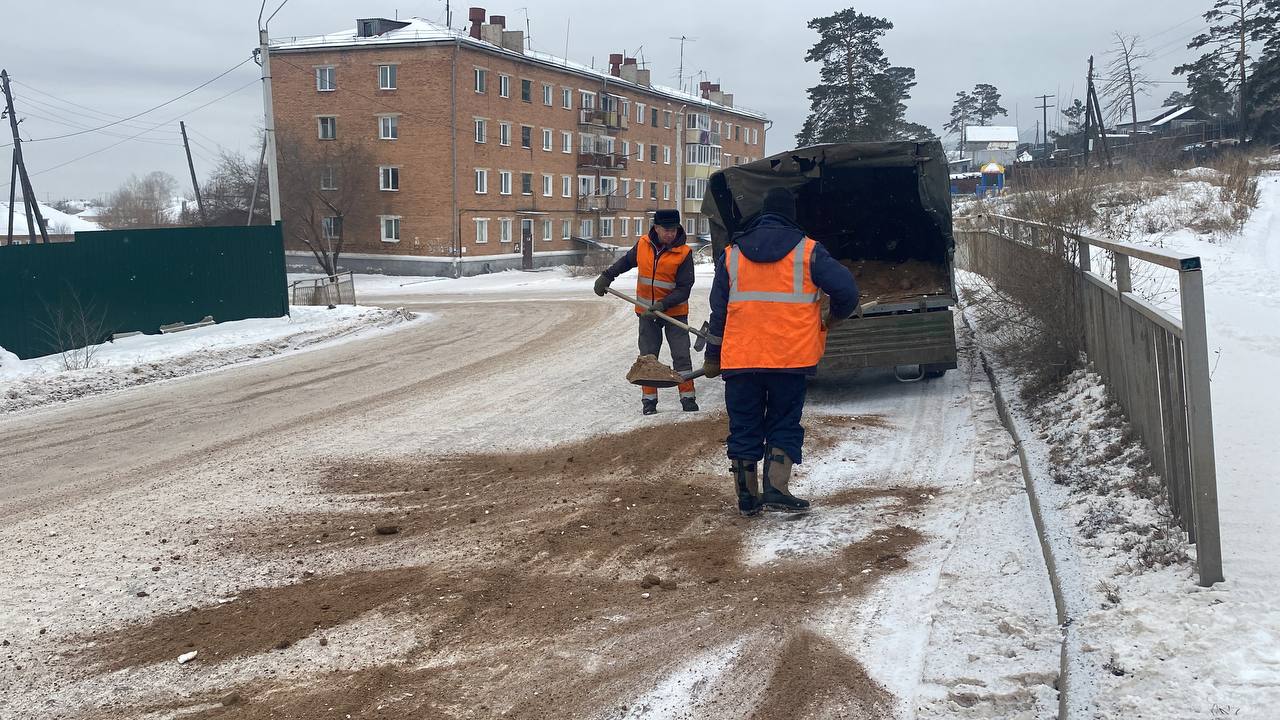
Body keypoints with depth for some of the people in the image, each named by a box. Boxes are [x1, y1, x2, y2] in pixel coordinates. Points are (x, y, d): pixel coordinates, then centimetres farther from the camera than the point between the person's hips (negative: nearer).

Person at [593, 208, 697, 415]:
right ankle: (649, 399, 13)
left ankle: (688, 397, 8)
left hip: (675, 311, -3)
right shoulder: (643, 245, -4)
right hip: (647, 311, 3)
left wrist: (663, 304, -27)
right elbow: (626, 261, 18)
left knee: (681, 356, -1)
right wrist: (607, 276, 13)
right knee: (648, 357, 6)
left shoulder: (683, 253, -14)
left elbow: (684, 288, -17)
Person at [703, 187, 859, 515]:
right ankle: (776, 488, -3)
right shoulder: (807, 250, 0)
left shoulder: (731, 253, 8)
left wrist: (712, 357, 15)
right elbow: (846, 290, -6)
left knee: (743, 427, 10)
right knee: (785, 425, 9)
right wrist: (833, 317, 14)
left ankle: (747, 496, 14)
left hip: (740, 358, 2)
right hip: (790, 356, -2)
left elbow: (718, 310, 8)